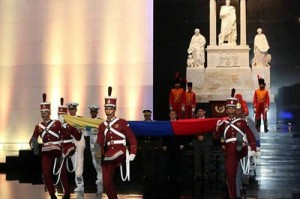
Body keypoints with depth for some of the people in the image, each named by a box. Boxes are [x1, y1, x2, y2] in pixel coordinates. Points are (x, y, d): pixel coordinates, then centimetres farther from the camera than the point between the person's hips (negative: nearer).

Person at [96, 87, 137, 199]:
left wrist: (132, 154, -9)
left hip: (120, 152, -4)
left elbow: (132, 139, 1)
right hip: (108, 156, 4)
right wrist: (99, 153, -10)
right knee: (107, 183, 3)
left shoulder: (122, 122, 1)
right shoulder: (102, 126, 13)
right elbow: (100, 142, 9)